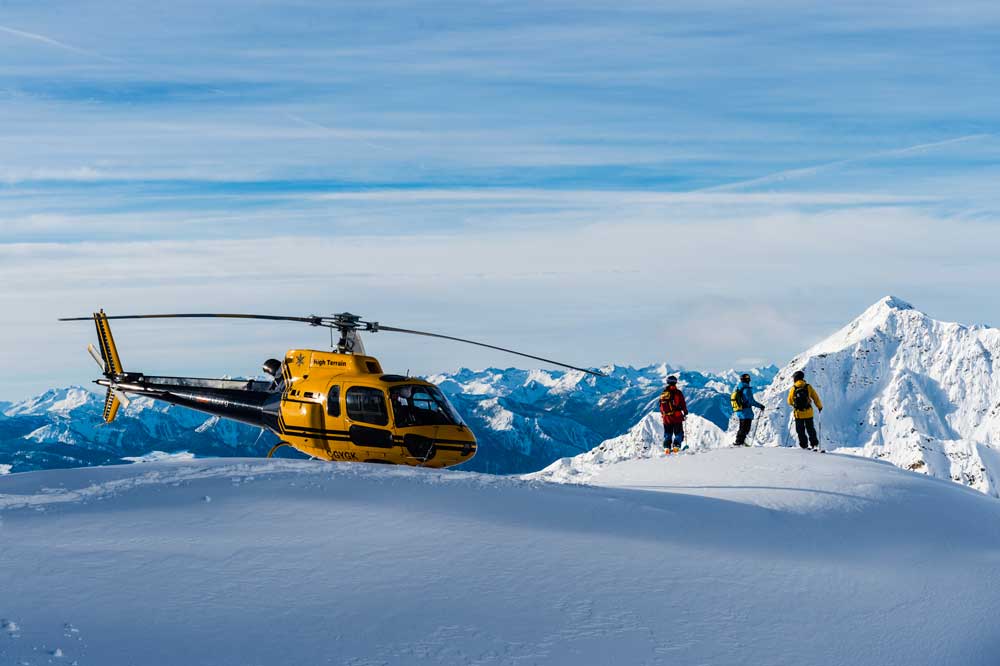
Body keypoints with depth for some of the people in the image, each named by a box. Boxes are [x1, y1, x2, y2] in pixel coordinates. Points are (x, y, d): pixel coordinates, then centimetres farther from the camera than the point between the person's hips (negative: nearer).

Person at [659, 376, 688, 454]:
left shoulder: (663, 393, 5)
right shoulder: (677, 392, -8)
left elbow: (661, 406, 11)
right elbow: (683, 404, -4)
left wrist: (662, 414, 23)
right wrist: (685, 413, 9)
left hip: (666, 418, 4)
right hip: (677, 417, -4)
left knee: (667, 434, 13)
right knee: (678, 433, 5)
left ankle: (666, 448, 1)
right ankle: (676, 446, -11)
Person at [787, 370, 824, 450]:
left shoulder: (793, 388, -6)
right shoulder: (808, 387, -5)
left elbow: (790, 401, 2)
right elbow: (815, 397, 0)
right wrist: (819, 406, 16)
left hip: (798, 413, -1)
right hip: (808, 413, 1)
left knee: (800, 430, 10)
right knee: (810, 429, 13)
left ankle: (804, 445, 9)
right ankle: (814, 444, 8)